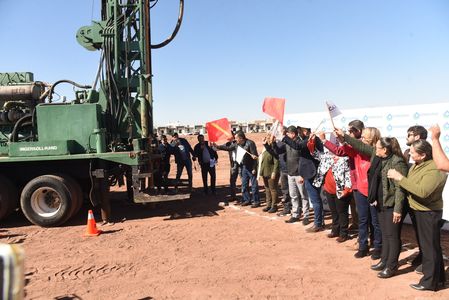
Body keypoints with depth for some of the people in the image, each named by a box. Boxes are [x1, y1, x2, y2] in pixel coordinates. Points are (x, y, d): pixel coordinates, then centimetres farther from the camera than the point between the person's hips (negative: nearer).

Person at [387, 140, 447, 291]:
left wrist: (400, 178, -31)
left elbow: (422, 191, -34)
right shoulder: (417, 164, 2)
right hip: (420, 210, 9)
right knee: (429, 245, 20)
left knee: (429, 247, 4)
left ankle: (430, 281, 18)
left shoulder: (435, 170, -24)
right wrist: (396, 176, -6)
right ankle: (438, 277, 36)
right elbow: (411, 183, 9)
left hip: (429, 213, -9)